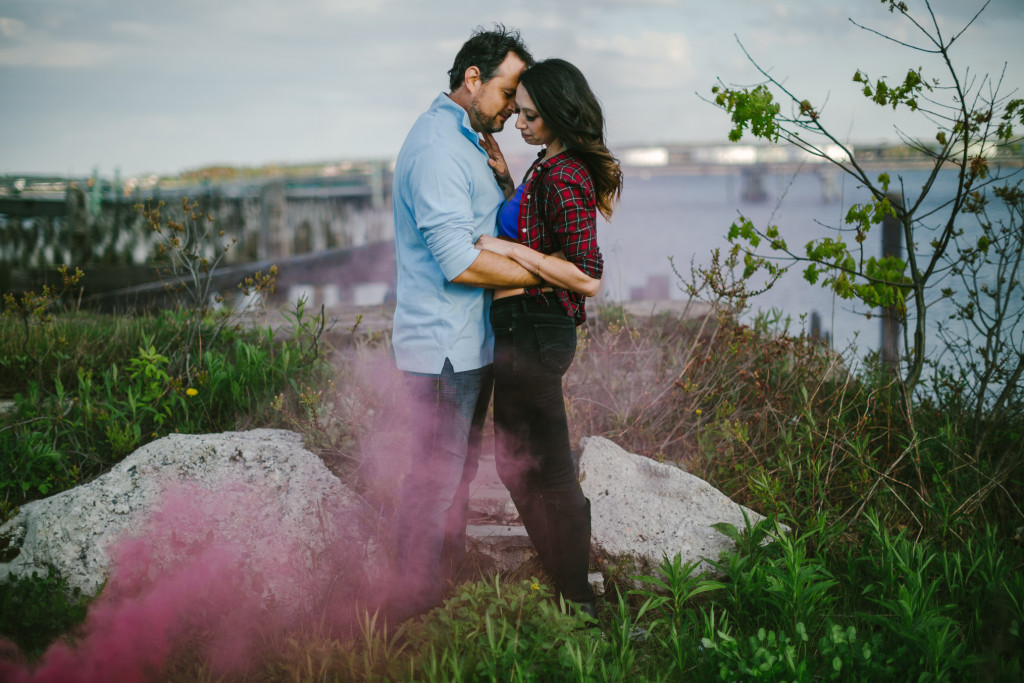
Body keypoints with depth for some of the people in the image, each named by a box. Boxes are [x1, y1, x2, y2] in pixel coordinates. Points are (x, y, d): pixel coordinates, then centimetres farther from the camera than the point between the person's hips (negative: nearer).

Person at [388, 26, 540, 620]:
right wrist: (544, 275, -18)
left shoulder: (466, 142, 15)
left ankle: (451, 569, 34)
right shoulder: (438, 147, -20)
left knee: (461, 464, 20)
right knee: (437, 473, -1)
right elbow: (461, 262, -25)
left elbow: (490, 229, 27)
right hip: (446, 346, -11)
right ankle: (412, 598, 10)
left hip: (470, 341, 11)